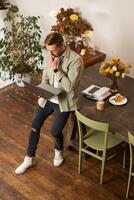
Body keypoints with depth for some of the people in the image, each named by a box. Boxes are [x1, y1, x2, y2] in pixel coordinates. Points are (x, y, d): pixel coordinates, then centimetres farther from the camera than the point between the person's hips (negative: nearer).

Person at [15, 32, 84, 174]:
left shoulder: (75, 60, -22)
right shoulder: (48, 54, -4)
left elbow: (69, 86, -24)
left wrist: (56, 69, -28)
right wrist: (43, 89, -9)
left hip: (63, 100, -5)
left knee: (55, 131, -7)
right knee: (34, 127, 4)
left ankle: (58, 150, 29)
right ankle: (30, 158, 23)